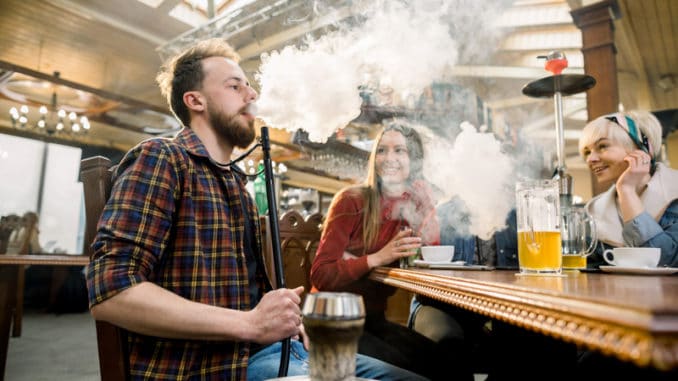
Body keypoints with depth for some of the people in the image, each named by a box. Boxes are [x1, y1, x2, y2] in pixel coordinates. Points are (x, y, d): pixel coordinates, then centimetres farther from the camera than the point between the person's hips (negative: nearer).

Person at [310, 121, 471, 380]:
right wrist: (378, 257, -29)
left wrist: (426, 208, -15)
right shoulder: (352, 201, -14)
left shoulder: (413, 207, 3)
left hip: (374, 321, 5)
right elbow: (320, 275, -18)